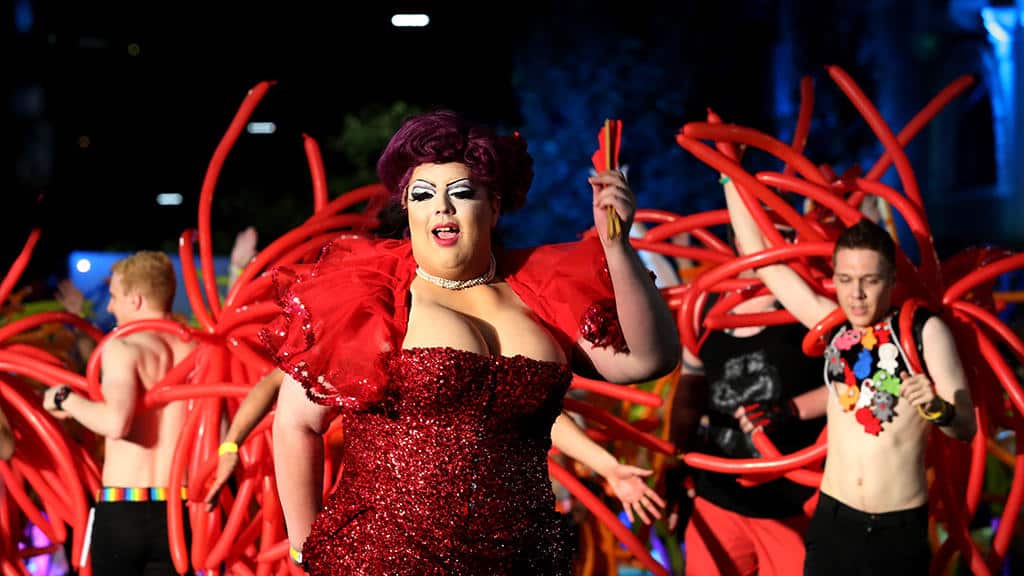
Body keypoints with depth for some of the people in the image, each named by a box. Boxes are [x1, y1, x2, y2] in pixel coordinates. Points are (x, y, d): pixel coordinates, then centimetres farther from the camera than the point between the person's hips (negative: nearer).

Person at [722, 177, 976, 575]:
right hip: (833, 522, 3)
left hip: (901, 531, -2)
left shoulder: (925, 332, -5)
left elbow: (966, 427, -6)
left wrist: (937, 409, -27)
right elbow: (756, 253, 10)